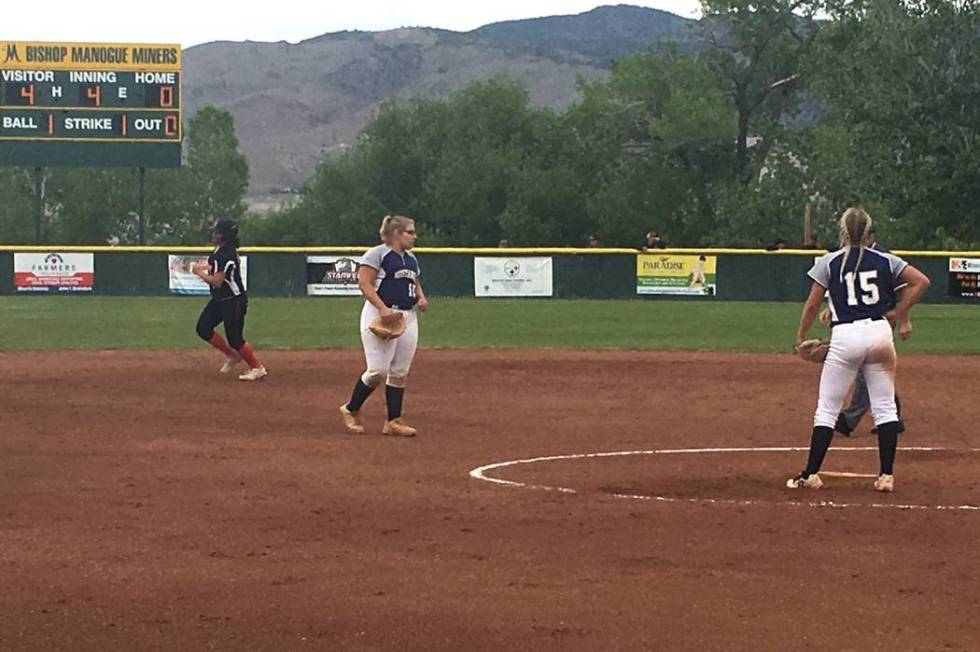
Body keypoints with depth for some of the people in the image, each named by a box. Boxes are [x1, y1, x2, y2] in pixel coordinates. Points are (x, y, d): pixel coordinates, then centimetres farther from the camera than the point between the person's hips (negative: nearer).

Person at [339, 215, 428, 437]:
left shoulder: (411, 259, 18)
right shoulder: (377, 254, -7)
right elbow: (364, 283, -14)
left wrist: (421, 298, 7)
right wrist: (382, 308, -24)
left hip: (408, 317, 8)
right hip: (380, 317, -8)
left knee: (400, 373, 5)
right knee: (378, 371, -12)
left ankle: (393, 422, 9)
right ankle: (351, 410, 8)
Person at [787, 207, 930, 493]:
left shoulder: (830, 262, 2)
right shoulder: (885, 260, 8)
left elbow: (813, 304, 1)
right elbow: (922, 281, 0)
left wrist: (801, 337, 13)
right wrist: (900, 314, 7)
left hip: (844, 337, -2)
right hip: (880, 333, 2)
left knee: (827, 408, 4)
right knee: (885, 407, 8)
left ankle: (811, 475, 2)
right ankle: (887, 476, 4)